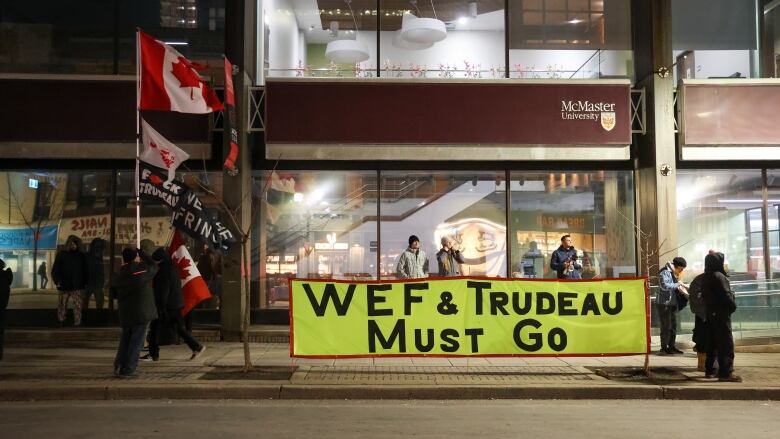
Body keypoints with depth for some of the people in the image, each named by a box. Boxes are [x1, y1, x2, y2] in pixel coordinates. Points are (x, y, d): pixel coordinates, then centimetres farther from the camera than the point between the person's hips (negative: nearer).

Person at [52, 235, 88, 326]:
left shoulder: (81, 256, 8)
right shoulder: (61, 255, 1)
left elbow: (85, 270, 12)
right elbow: (55, 269, 0)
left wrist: (85, 282, 6)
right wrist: (57, 281, -12)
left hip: (77, 286, 1)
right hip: (64, 285, -1)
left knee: (77, 305, -5)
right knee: (62, 305, 9)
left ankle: (77, 323, -1)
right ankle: (60, 322, 20)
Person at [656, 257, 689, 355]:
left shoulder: (674, 273, 15)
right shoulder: (664, 272, -14)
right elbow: (664, 286, -27)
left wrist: (682, 286, 4)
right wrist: (677, 284, -18)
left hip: (673, 303, 9)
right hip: (664, 303, -9)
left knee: (673, 326, 11)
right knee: (666, 326, -6)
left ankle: (671, 346, 20)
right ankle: (664, 348, 1)